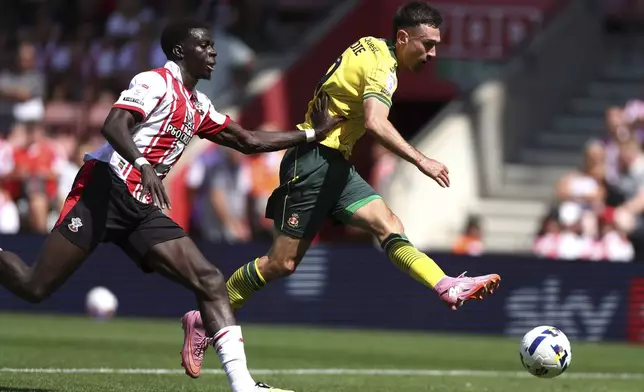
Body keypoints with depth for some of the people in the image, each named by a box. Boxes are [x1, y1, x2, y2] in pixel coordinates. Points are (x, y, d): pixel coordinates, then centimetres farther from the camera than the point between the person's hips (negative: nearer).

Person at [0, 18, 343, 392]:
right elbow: (113, 126, -21)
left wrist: (313, 134, 25)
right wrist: (144, 166, -39)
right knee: (36, 287, -12)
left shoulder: (198, 106, 20)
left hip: (143, 209, 8)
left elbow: (248, 141, 28)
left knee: (210, 281, -6)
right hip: (104, 190, -8)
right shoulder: (156, 83, -6)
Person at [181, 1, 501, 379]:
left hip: (335, 165, 10)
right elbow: (375, 122, -31)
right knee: (283, 262, -7)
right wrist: (421, 160, -36)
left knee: (389, 225, -10)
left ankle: (447, 287, -27)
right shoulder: (382, 64, -15)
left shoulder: (371, 48, 14)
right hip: (315, 159, -10)